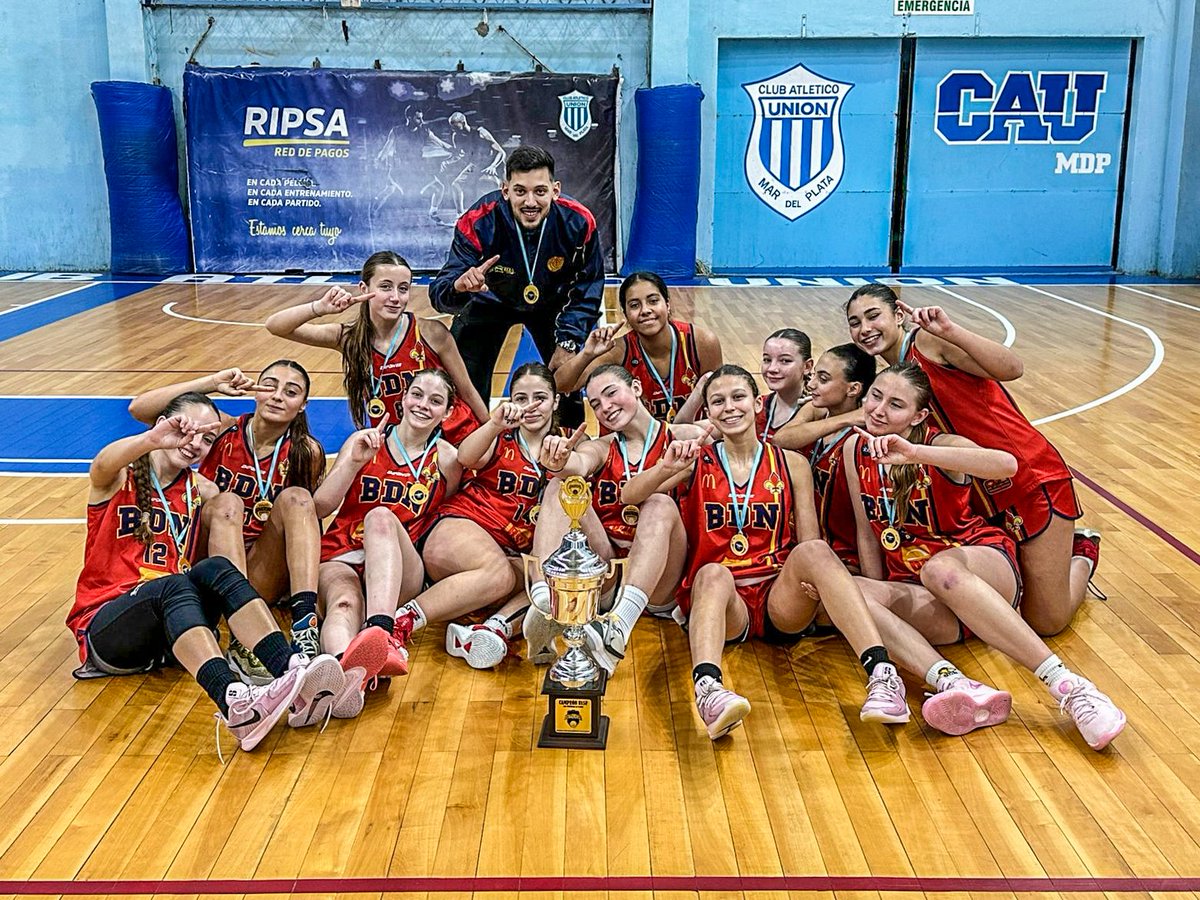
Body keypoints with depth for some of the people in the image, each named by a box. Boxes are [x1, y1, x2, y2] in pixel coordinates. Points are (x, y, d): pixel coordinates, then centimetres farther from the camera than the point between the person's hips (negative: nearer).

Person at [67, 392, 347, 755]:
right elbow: (103, 463, -23)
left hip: (172, 625, 3)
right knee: (173, 585, -35)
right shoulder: (118, 479, 3)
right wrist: (153, 440, -44)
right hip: (104, 626, -3)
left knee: (216, 568, -28)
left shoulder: (202, 491, 17)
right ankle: (233, 704, -62)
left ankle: (291, 671, -49)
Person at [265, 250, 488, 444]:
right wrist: (320, 308, -29)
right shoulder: (349, 338, -8)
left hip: (456, 441, -2)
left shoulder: (432, 333, -14)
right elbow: (275, 326, -13)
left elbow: (467, 392, -2)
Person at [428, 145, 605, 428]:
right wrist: (459, 286, -59)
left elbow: (588, 290, -13)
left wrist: (568, 343, -20)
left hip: (553, 304, 1)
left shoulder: (579, 222, -29)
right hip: (490, 301, -1)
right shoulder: (478, 222, -34)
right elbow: (439, 295, -36)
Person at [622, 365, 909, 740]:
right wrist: (666, 469, -23)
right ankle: (708, 688, -58)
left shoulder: (791, 465, 11)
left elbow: (809, 544, 6)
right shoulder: (698, 463, 9)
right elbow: (629, 497, -4)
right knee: (713, 572, -34)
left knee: (813, 551, -28)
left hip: (780, 599, 1)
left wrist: (815, 578, -17)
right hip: (721, 598, -1)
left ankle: (882, 674, -41)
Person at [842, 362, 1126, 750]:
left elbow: (1007, 464, -32)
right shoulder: (855, 449, 4)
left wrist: (914, 453, -40)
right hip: (917, 592, 4)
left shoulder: (938, 444, -10)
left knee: (940, 569, -40)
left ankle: (1069, 687, -42)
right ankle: (956, 686, -47)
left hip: (984, 564, -4)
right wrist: (878, 604, 2)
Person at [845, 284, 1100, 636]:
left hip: (1033, 479, -7)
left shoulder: (929, 341, -15)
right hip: (982, 494, 7)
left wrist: (949, 330, -37)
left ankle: (1082, 554, 28)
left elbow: (1011, 369, -27)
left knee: (1047, 621, -2)